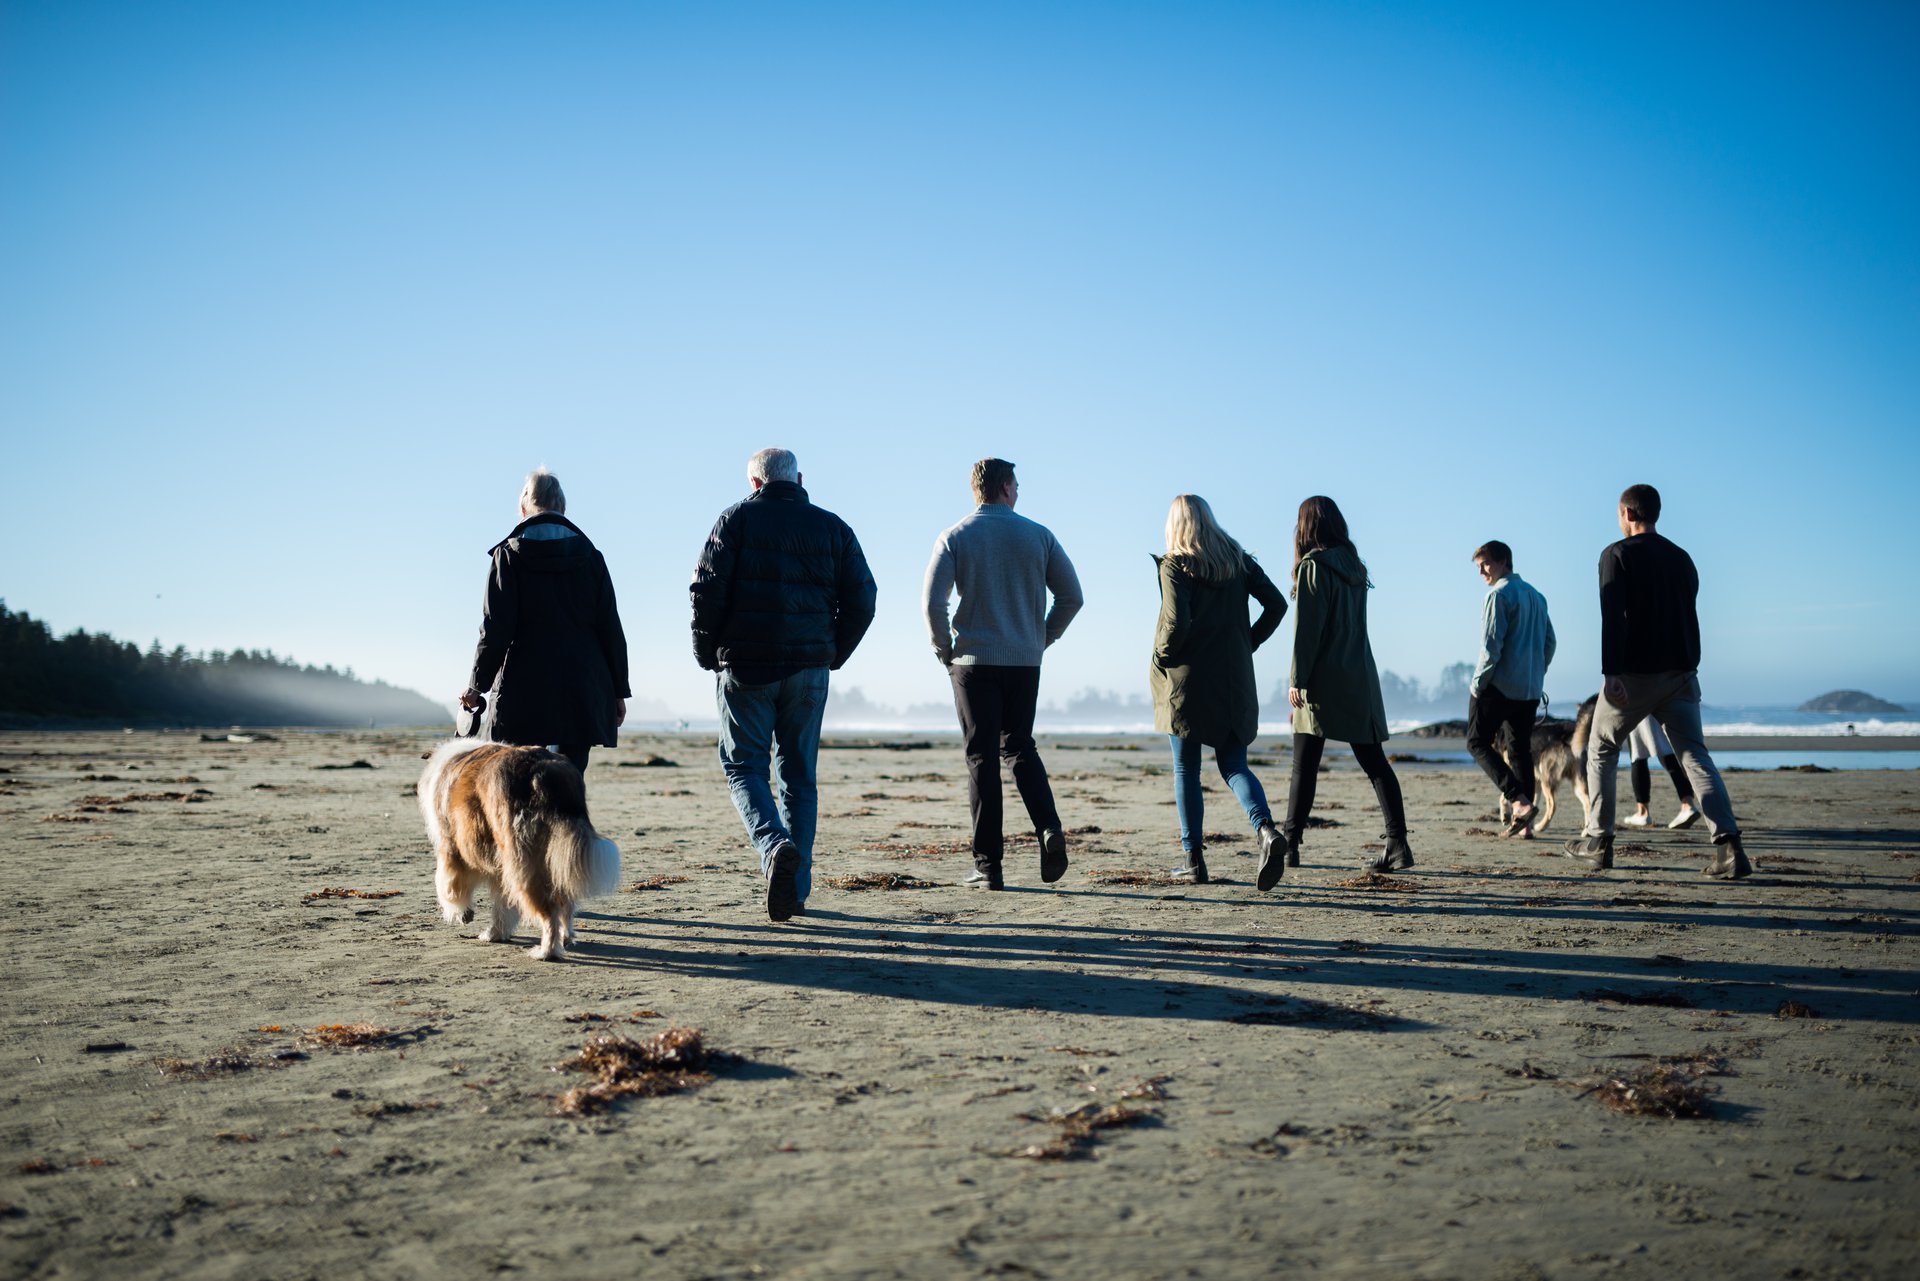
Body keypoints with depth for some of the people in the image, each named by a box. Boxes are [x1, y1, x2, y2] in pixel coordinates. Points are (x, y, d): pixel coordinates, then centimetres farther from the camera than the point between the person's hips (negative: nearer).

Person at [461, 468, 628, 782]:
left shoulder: (508, 556, -1)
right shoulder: (590, 556, 6)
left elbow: (495, 630, -5)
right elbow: (611, 629, 6)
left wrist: (476, 685, 5)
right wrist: (619, 690, 11)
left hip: (524, 693, -2)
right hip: (583, 693, 2)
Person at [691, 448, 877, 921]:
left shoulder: (737, 518, 1)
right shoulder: (832, 527, 10)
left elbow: (708, 588, -8)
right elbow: (862, 600, 5)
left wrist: (707, 654, 3)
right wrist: (833, 655, 14)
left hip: (745, 667, -3)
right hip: (809, 669, 3)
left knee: (743, 764, 7)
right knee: (799, 774, 10)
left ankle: (775, 846, -19)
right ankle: (796, 890, 9)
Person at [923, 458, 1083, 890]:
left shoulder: (954, 538, -1)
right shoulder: (1039, 536, 4)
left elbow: (932, 602, -12)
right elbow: (1071, 596, 2)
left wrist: (944, 652, 2)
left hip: (974, 661, -2)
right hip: (1025, 661, 2)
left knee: (982, 758, 2)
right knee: (1019, 746, 19)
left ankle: (988, 866, 0)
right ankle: (1049, 828, -4)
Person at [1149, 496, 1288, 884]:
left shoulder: (1175, 564, -8)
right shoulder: (1237, 559, 7)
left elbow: (1177, 621, -20)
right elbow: (1276, 604, 3)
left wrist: (1160, 658, -5)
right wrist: (1248, 643, 11)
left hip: (1187, 679, -4)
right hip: (1234, 679, 4)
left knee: (1186, 769, 6)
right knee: (1233, 764, 10)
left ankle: (1193, 859, 7)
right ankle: (1265, 826, -16)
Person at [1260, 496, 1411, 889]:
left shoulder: (1313, 566, -9)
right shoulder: (1354, 567, 12)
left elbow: (1307, 629, -14)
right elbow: (1352, 624, 15)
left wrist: (1296, 679, -11)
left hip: (1322, 680, -6)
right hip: (1359, 679, 6)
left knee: (1304, 765, -2)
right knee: (1374, 763, 6)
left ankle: (1288, 843, 0)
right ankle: (1398, 843, 2)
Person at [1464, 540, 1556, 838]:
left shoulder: (1499, 595, -10)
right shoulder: (1536, 596, 16)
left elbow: (1491, 645, -16)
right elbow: (1549, 642, 18)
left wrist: (1477, 683, -10)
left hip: (1499, 686, -8)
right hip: (1531, 689, 8)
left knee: (1478, 741, 1)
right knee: (1521, 749, 10)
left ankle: (1518, 800, -15)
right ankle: (1524, 823, 6)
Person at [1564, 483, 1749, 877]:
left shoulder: (1617, 555, -4)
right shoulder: (1682, 558, 15)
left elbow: (1613, 618, -15)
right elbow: (1689, 620, 18)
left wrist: (1611, 673, -21)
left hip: (1634, 674, -4)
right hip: (1681, 673, 5)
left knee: (1601, 751, 13)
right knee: (1695, 755, -2)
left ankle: (1598, 841, 16)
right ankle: (1728, 846, -18)